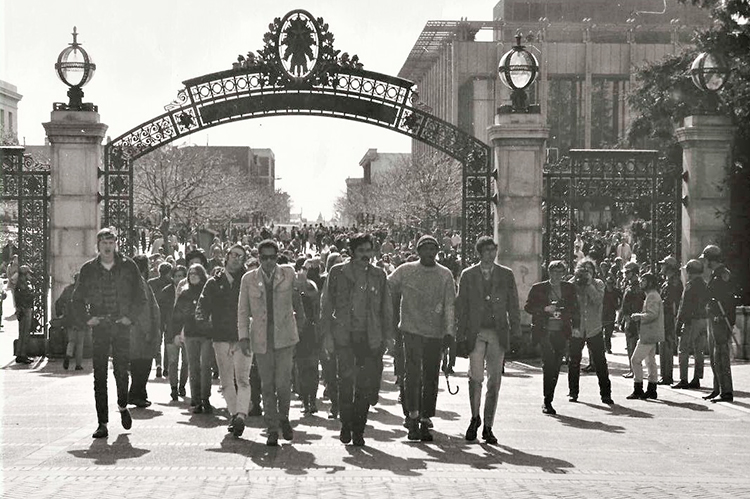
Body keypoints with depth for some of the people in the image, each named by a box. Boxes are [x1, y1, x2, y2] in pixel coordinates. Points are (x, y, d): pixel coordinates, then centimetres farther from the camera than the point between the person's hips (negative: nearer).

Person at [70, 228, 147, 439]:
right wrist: (86, 318, -2)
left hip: (121, 326, -1)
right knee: (99, 375, -2)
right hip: (99, 327, 1)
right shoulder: (88, 269, 5)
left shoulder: (128, 266, 3)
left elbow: (140, 294, 8)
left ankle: (123, 406, 32)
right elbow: (77, 299, 11)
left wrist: (130, 316, -2)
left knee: (121, 369, 2)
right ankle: (102, 423, 1)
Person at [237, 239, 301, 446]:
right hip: (261, 339, 1)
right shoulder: (248, 279, 4)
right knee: (267, 386, 3)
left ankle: (284, 419, 17)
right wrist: (243, 335, 0)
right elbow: (243, 310, 7)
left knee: (283, 382, -8)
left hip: (284, 336, -1)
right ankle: (272, 429, 13)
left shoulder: (288, 274, 3)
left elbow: (296, 297, 20)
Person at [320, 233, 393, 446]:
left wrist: (388, 335, 7)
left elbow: (386, 307, 14)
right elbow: (326, 305, 4)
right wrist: (327, 334, -3)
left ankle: (358, 429, 11)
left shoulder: (379, 275, 10)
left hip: (370, 338, 2)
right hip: (344, 336, -2)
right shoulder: (337, 273, 4)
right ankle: (346, 425, 13)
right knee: (346, 381, -5)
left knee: (367, 385, 0)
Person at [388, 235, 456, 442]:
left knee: (431, 378, 4)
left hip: (435, 333, 2)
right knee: (413, 373, -12)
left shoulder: (445, 275, 6)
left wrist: (450, 331, -6)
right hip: (412, 330, -2)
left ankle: (425, 420, 11)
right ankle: (413, 416, -11)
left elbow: (449, 305, 3)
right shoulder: (405, 271, 3)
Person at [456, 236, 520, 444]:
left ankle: (487, 427, 11)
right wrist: (460, 334, 0)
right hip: (476, 333, -1)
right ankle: (475, 418, 15)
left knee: (494, 382, 2)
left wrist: (516, 332, 0)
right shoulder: (468, 275, 5)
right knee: (475, 378, -8)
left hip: (498, 333, 1)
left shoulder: (506, 275, 8)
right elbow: (461, 306, 6)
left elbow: (513, 305, 8)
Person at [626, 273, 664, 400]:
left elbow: (652, 315, -24)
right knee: (650, 361, 13)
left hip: (649, 334, -11)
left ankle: (638, 390, -5)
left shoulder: (652, 296, -15)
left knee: (635, 360, -8)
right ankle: (651, 390, 17)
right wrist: (639, 316, 9)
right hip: (651, 334, 11)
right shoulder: (652, 295, 18)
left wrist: (638, 316, -14)